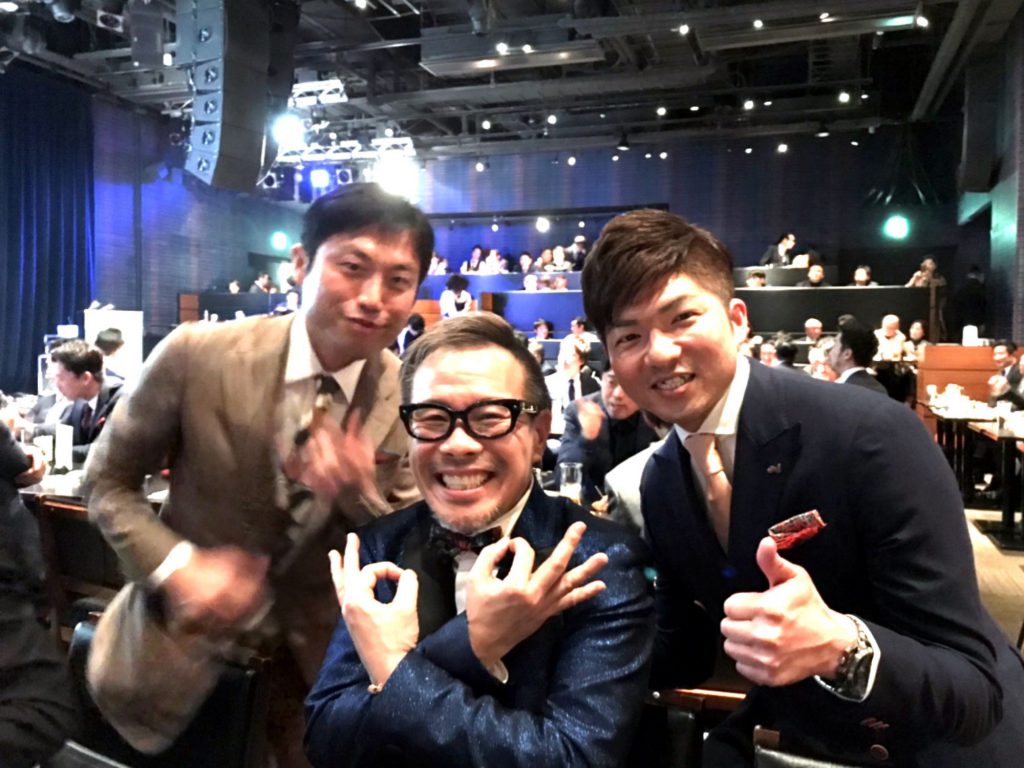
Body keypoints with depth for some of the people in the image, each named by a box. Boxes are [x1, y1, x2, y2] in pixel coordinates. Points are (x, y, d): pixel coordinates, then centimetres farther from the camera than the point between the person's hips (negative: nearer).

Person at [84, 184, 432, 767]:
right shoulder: (196, 357, -19)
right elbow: (108, 480, -5)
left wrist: (361, 496, -27)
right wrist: (176, 567, -21)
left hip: (317, 656, 1)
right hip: (190, 632, -1)